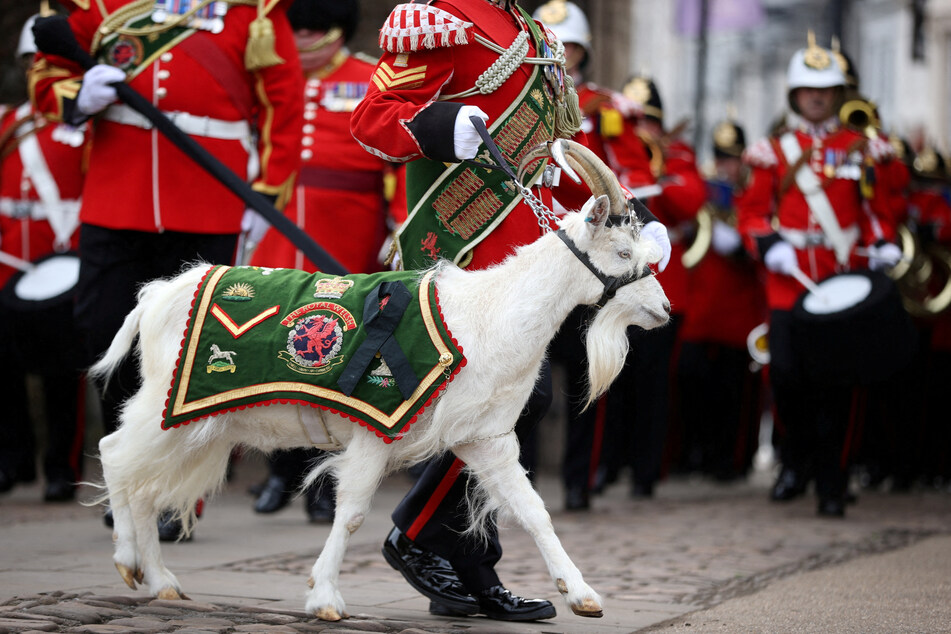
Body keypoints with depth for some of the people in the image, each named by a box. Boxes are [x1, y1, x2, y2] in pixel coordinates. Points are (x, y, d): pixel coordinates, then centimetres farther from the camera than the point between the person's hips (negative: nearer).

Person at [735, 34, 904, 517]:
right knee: (786, 373, -9)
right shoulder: (773, 152, 9)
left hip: (843, 281, 0)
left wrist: (882, 250, -6)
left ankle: (831, 487, 6)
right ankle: (798, 457, 17)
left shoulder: (859, 150, 10)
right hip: (789, 281, 0)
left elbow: (878, 210, 12)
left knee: (834, 383, -2)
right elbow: (751, 211, 7)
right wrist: (769, 245, -11)